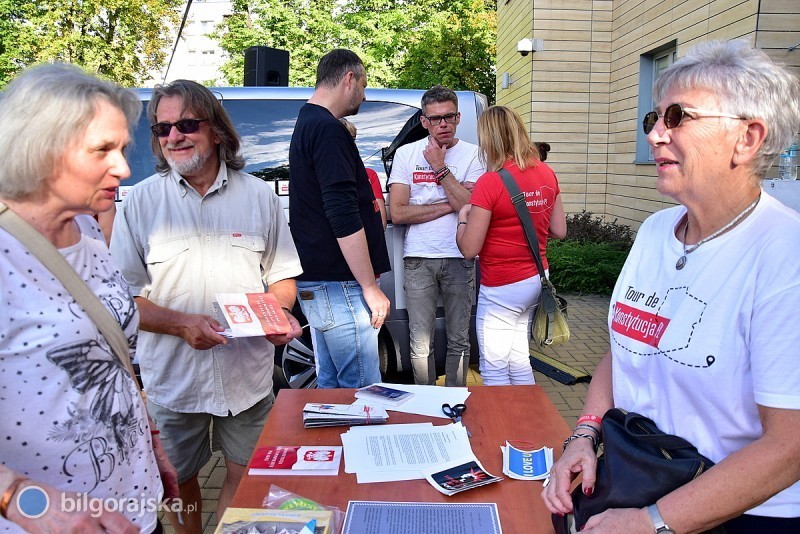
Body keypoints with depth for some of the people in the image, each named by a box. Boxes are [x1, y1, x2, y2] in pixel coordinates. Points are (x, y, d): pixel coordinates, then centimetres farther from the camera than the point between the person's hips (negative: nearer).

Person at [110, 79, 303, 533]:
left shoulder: (259, 196, 0)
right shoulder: (142, 200, -4)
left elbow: (283, 275, 8)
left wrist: (280, 313, -13)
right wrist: (182, 324, -20)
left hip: (248, 373, 1)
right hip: (173, 376, -1)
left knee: (247, 476, 15)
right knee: (179, 482, 17)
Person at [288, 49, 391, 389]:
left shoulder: (306, 125, 18)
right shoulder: (329, 131, -15)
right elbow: (344, 218, -22)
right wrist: (371, 287, -17)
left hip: (316, 282, 10)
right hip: (338, 286, -10)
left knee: (331, 384, 16)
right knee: (363, 391, -4)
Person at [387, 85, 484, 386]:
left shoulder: (472, 155, 3)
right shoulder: (407, 153, 4)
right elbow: (397, 213, -5)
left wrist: (440, 167, -11)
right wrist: (449, 205, -7)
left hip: (459, 259, 0)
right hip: (418, 259, 0)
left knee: (459, 342, 10)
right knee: (420, 345, 4)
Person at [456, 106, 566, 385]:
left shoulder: (490, 182, -20)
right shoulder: (547, 174, 2)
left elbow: (469, 249, -17)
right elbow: (559, 230, 9)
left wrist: (463, 218, 0)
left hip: (502, 289, -8)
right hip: (536, 281, 8)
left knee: (495, 370, 6)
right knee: (518, 361, 20)